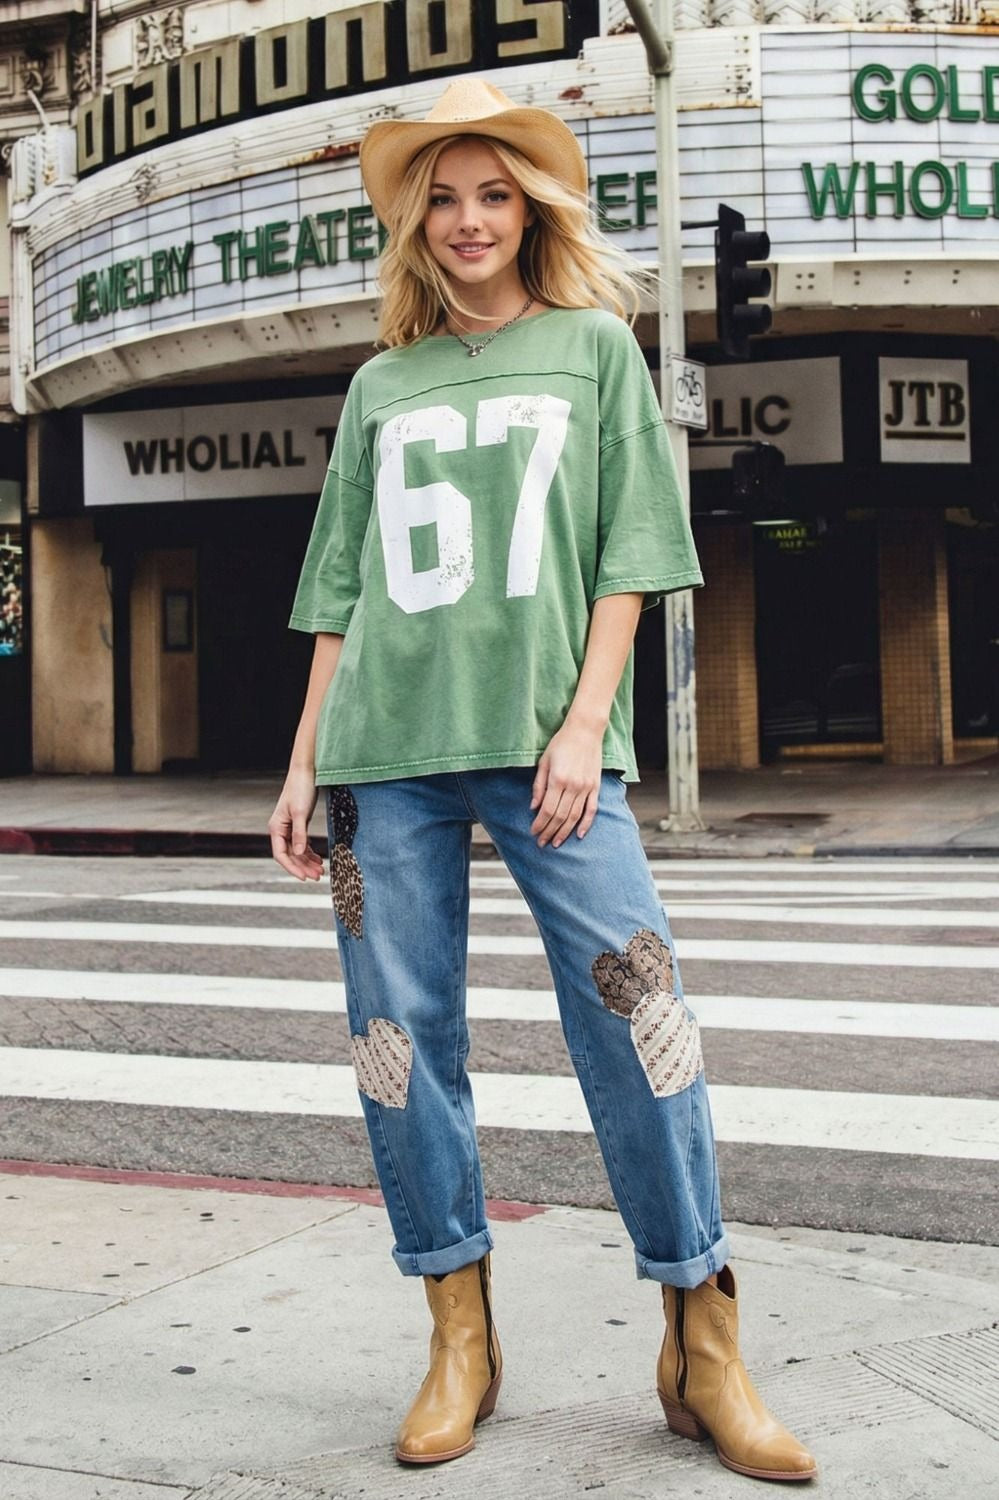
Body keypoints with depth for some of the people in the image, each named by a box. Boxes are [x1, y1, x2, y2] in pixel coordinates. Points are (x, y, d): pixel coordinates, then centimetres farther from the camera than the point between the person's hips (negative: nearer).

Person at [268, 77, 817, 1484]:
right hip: (388, 745, 3)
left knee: (634, 1009, -11)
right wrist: (304, 763, 11)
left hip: (544, 732, -3)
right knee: (403, 1031, 0)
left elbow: (630, 552, 5)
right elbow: (340, 591, 19)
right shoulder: (380, 386, 20)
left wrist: (585, 722, -7)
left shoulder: (596, 346, 14)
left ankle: (704, 1349, 1)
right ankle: (461, 1337, 13)